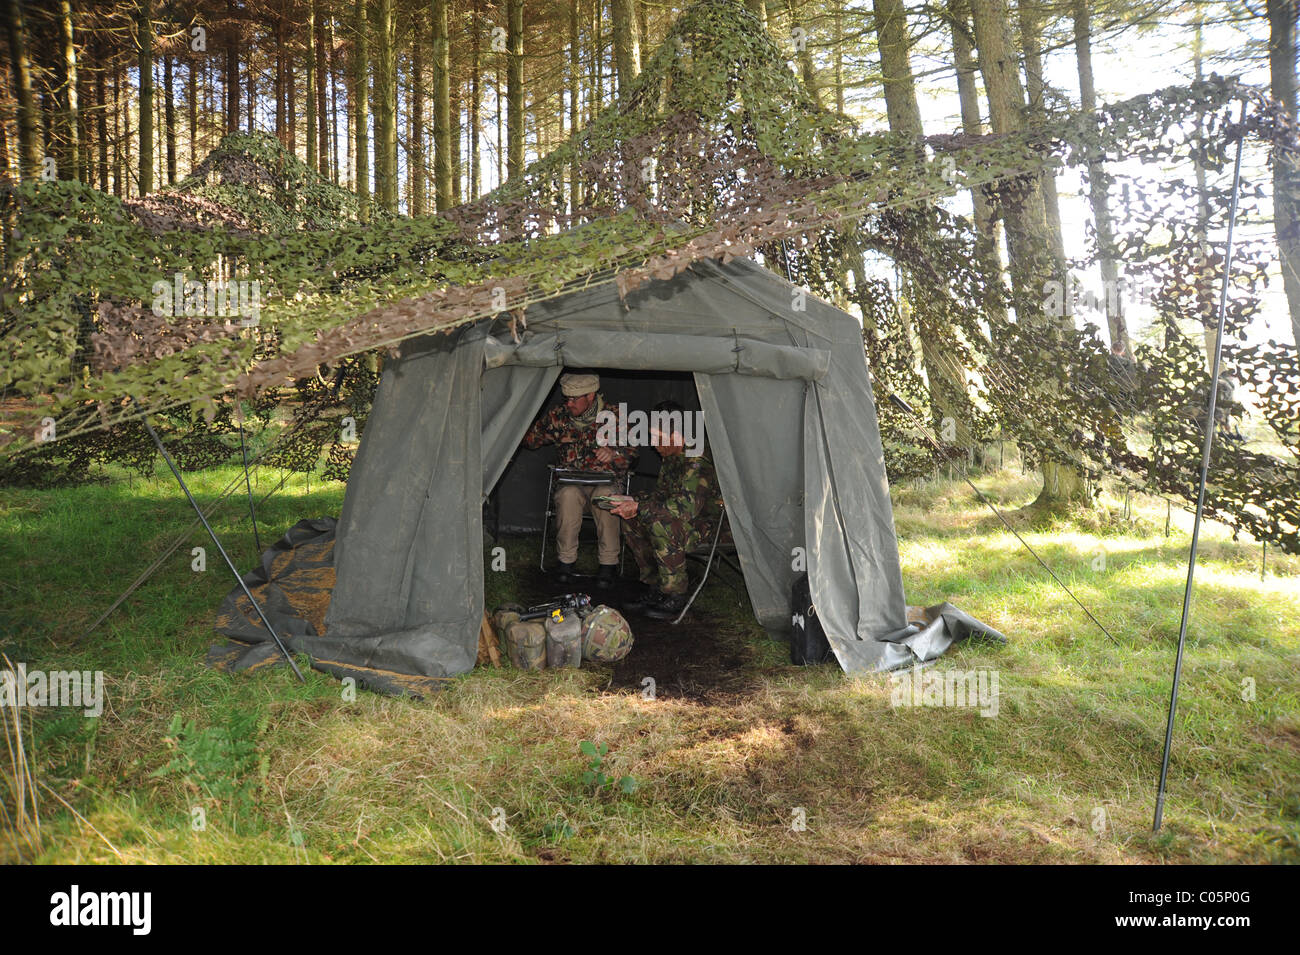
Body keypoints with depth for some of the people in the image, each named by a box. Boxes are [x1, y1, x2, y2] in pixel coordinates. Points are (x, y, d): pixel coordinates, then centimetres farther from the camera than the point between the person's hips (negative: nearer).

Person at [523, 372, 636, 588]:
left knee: (604, 495, -37)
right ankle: (567, 560, -20)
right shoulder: (558, 415, 3)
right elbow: (530, 440, 14)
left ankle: (609, 563, -24)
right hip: (570, 482, 1)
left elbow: (631, 455, -1)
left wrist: (614, 453, -24)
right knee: (569, 495, -35)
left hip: (606, 482, -1)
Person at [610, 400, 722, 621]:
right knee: (630, 520, -1)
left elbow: (687, 506, -33)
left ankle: (675, 597, -21)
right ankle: (653, 588, 6)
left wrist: (640, 507, -28)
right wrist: (633, 501, -2)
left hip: (707, 526, -10)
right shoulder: (670, 458, 7)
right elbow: (660, 494, 17)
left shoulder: (696, 462, -24)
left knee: (660, 522, -34)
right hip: (683, 522, 10)